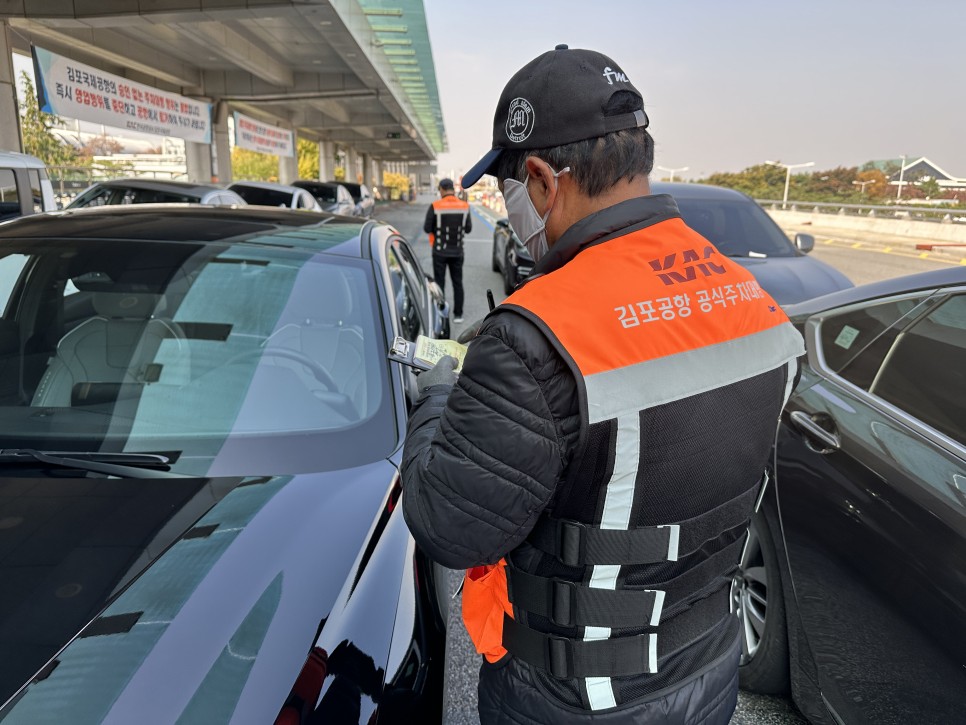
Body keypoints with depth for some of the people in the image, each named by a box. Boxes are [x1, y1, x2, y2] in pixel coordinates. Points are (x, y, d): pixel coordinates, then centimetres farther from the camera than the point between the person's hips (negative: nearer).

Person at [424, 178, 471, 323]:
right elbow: (468, 229, 2)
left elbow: (427, 228, -10)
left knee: (439, 283, 6)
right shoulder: (464, 206, -3)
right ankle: (458, 314, 15)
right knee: (458, 282, 12)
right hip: (457, 251, 3)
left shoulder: (435, 206, -12)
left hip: (440, 251, -2)